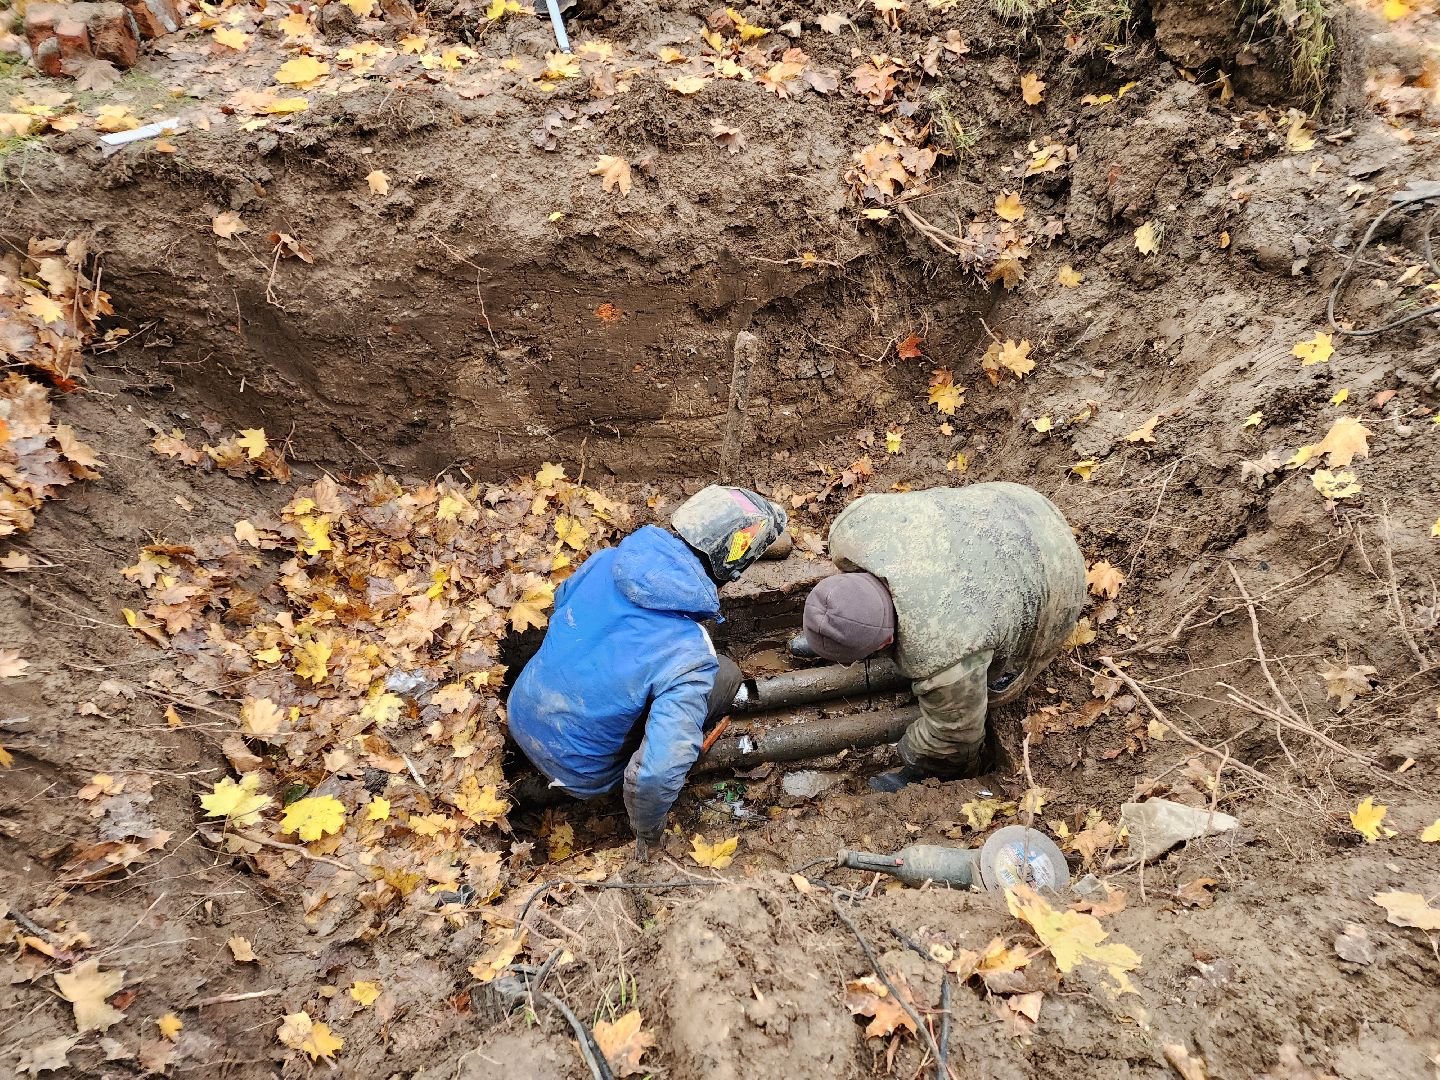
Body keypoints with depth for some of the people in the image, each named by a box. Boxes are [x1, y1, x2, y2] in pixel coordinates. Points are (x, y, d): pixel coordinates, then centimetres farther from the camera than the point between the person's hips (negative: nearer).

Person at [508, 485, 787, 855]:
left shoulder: (607, 560, -13)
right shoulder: (690, 657, -31)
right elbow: (656, 775, -36)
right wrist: (647, 831, -13)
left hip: (521, 714, 6)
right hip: (576, 771, -5)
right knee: (725, 675, -4)